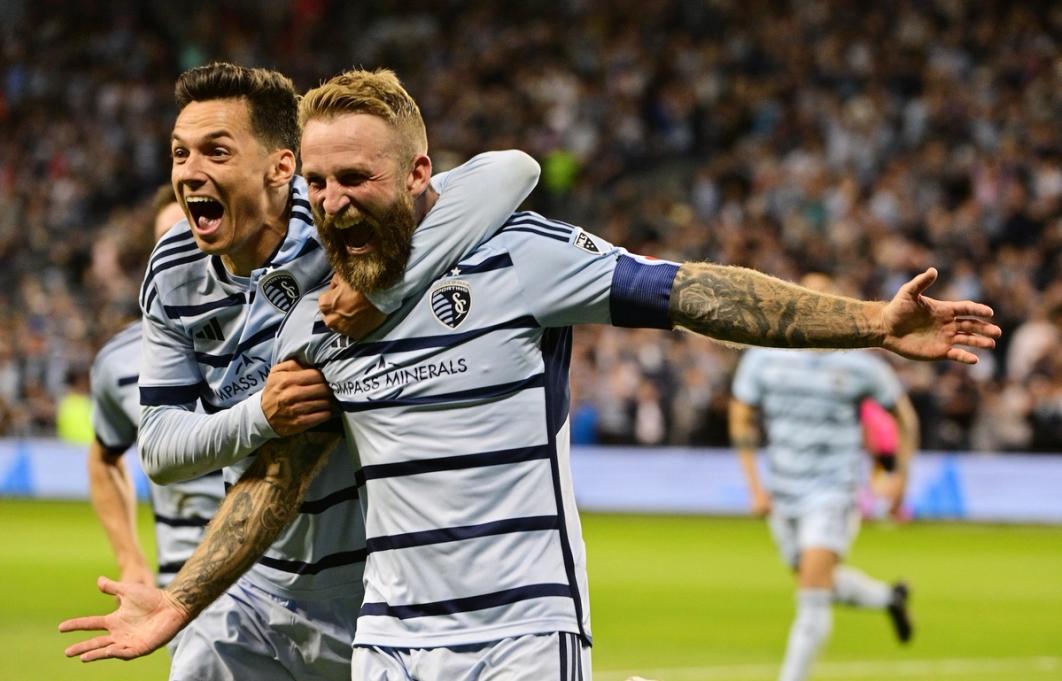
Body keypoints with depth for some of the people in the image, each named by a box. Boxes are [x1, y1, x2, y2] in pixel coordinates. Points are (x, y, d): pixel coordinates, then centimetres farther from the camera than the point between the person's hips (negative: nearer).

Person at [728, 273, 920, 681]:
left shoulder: (857, 365, -10)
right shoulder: (762, 358, -3)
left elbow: (903, 414, 5)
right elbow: (742, 420, 7)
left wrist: (900, 475, 3)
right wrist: (755, 486, 0)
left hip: (834, 491, -5)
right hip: (783, 490, 5)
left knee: (813, 596, -16)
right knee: (819, 584, 19)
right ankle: (889, 598, 47)